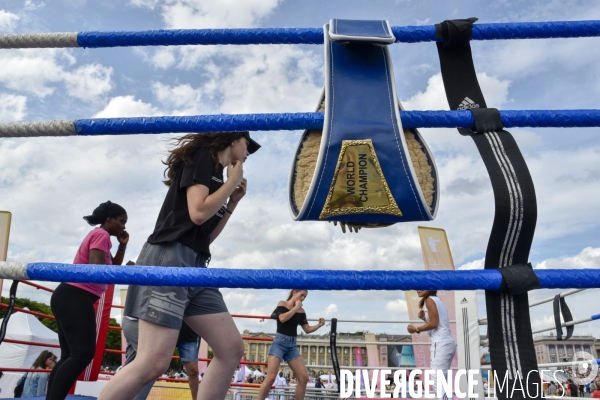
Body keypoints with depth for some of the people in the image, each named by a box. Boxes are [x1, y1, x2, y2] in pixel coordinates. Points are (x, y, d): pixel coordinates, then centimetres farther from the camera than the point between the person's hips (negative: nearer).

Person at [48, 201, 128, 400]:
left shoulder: (97, 235, 24)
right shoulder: (102, 235, -7)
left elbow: (112, 267, 24)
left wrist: (123, 246, 12)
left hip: (68, 297, 11)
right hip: (75, 298, -11)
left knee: (70, 356, 7)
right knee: (83, 353, -18)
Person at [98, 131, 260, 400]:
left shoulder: (215, 172, 24)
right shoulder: (202, 157, 0)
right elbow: (198, 213, -15)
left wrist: (233, 201, 18)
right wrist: (232, 182, -2)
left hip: (195, 267, 9)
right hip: (169, 261, -9)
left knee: (232, 349, 1)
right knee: (154, 362, -16)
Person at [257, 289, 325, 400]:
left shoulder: (301, 311, 11)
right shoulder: (282, 304, -1)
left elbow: (307, 329, 11)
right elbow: (282, 318, -20)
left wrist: (319, 325, -6)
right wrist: (296, 307, -11)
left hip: (292, 345, 5)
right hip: (279, 342, -5)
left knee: (304, 378, -1)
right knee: (271, 378, -13)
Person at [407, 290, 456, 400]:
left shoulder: (430, 299, -6)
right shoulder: (437, 300, 21)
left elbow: (434, 323, -14)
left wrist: (416, 329, -6)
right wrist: (424, 318, 13)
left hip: (441, 344, -10)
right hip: (448, 343, 10)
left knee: (438, 383, -10)